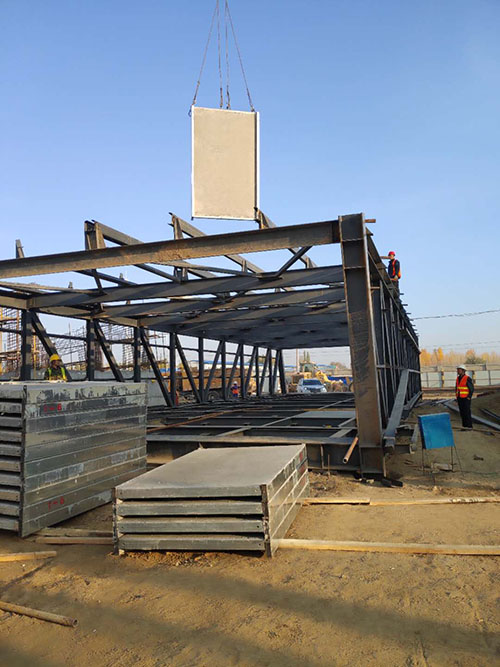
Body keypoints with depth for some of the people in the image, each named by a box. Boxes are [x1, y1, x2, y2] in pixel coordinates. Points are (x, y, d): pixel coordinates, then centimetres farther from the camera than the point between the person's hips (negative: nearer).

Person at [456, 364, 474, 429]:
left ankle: (469, 426, 1)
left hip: (466, 398, -7)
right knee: (462, 412, 8)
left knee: (467, 412, -5)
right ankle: (464, 425, 14)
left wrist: (469, 397, -16)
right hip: (459, 398, 7)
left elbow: (472, 389, -12)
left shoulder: (467, 379, -13)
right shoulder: (458, 378, 10)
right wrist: (457, 397, 12)